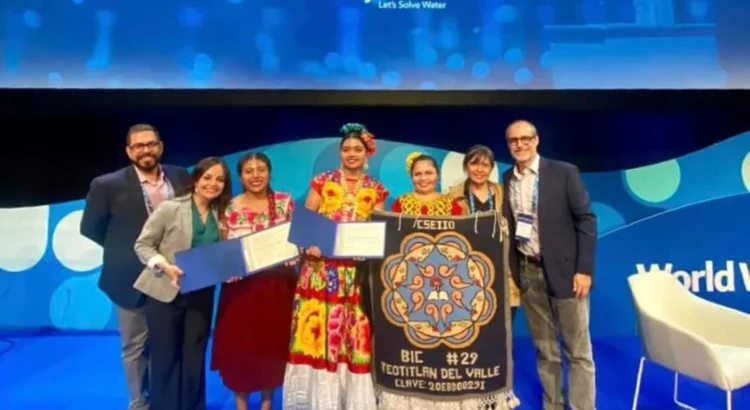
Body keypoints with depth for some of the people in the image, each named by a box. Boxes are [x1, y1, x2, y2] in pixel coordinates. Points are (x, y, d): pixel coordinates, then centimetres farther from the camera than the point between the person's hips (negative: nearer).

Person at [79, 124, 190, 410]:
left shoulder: (181, 178, -3)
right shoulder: (108, 185, -12)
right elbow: (90, 228, -2)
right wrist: (124, 249, -1)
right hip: (133, 279, -3)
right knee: (136, 347, 13)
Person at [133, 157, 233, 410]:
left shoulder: (221, 214, 3)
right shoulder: (170, 208, -10)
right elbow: (142, 244, -8)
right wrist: (165, 266, -23)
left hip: (201, 295, 4)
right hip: (165, 292, -4)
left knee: (194, 357, 13)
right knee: (165, 357, 9)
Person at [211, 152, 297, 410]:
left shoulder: (285, 202, 0)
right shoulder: (230, 208, -2)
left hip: (277, 286, 1)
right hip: (243, 287, -1)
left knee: (273, 343, 11)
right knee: (239, 345, 7)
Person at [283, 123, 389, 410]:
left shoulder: (376, 191, 9)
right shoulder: (322, 182, 6)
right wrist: (308, 244, -15)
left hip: (357, 273, 1)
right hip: (321, 270, -1)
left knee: (355, 336, 3)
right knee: (318, 332, -1)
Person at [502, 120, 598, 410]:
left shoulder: (564, 172, -4)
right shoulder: (507, 179, 6)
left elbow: (586, 220, -6)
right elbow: (506, 226, 9)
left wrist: (584, 269, -12)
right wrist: (509, 272, 4)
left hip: (564, 269, -3)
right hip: (527, 273, 4)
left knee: (577, 351, 4)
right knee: (544, 350, 13)